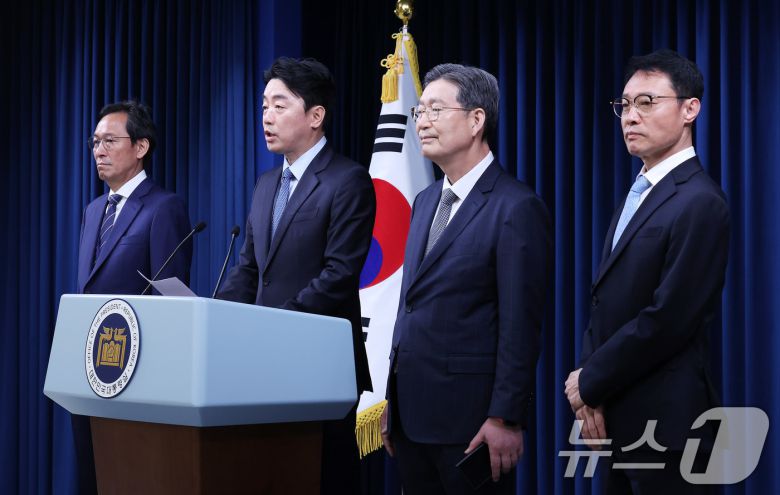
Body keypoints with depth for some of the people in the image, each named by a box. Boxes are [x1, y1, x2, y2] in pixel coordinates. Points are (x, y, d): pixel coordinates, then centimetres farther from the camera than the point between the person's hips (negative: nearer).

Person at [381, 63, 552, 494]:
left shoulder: (516, 207, -12)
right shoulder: (425, 201, 13)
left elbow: (520, 325, -15)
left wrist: (505, 418, -17)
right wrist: (393, 402, 15)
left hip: (469, 416, -7)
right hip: (412, 412, 7)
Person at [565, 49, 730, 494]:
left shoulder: (700, 203, -16)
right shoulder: (641, 192, 13)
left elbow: (668, 319, -22)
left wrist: (590, 383, -12)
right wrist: (590, 382, -2)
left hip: (663, 421, -8)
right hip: (619, 416, 8)